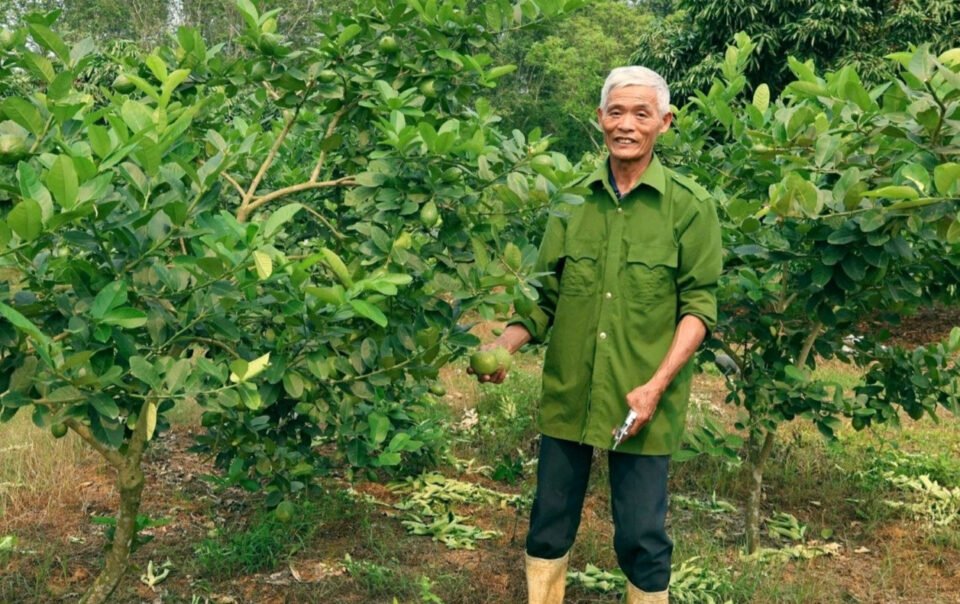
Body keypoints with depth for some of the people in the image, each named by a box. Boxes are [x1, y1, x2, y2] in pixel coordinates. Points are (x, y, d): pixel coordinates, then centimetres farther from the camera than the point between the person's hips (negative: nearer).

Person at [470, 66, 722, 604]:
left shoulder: (690, 205, -4)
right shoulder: (573, 200, 5)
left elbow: (699, 305, -5)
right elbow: (546, 296, 9)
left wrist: (656, 385, -15)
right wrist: (506, 344, -7)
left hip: (643, 402, -3)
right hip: (567, 395, 3)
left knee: (642, 536, 7)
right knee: (549, 523, 14)